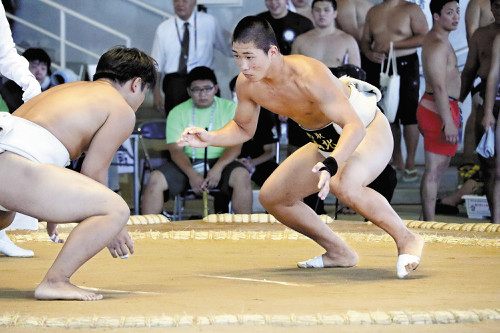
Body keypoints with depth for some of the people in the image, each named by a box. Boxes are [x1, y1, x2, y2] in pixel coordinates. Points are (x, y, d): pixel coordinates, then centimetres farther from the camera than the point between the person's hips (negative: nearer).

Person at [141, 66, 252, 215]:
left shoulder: (230, 108, 4)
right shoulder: (177, 113, 4)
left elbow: (235, 146, -5)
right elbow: (175, 149, -5)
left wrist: (217, 169, -23)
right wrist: (192, 174, -24)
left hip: (221, 162, -1)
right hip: (187, 164, 1)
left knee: (242, 175, -33)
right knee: (155, 179, -25)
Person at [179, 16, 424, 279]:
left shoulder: (308, 75, -36)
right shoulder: (247, 84, -14)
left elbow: (354, 125, -41)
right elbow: (244, 128, 7)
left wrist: (331, 164, -57)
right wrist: (210, 138, -12)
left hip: (369, 130, -8)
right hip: (327, 142, 9)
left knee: (344, 186, -38)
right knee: (271, 196, 7)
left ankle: (406, 239, -16)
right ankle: (339, 253, 20)